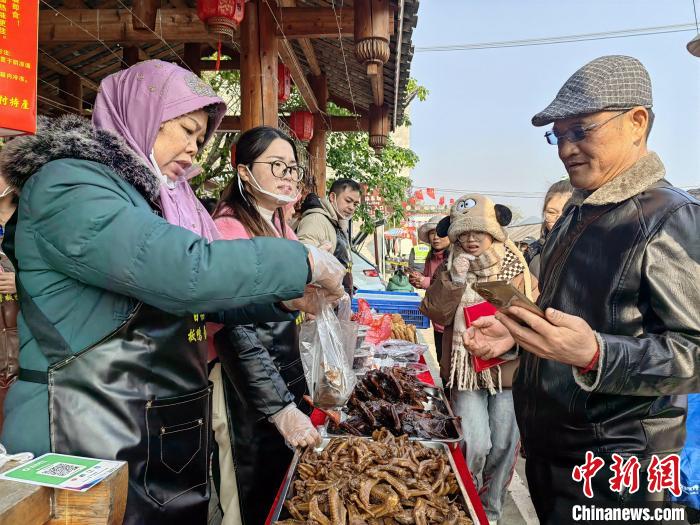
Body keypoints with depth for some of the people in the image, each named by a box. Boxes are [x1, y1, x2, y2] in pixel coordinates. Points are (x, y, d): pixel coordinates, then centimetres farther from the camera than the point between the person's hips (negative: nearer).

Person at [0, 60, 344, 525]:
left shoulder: (156, 197, 10)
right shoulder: (68, 185, -16)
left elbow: (195, 296, 16)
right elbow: (186, 272, -31)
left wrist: (288, 292, 1)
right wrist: (301, 262, -20)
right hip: (89, 443, -8)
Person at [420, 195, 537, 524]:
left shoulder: (516, 267, -2)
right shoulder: (450, 268, 1)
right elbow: (435, 315, -9)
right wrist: (454, 280, -20)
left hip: (507, 366, 1)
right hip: (466, 367, 0)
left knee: (504, 446, 9)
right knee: (474, 444, -6)